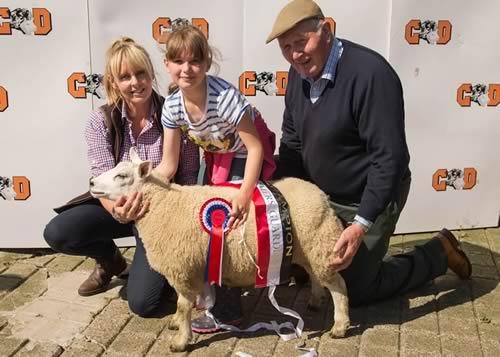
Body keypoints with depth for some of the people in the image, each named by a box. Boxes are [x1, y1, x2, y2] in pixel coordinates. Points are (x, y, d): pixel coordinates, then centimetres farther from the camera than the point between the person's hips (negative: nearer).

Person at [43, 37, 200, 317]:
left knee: (143, 303, -13)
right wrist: (118, 211, -40)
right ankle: (111, 261, 10)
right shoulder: (101, 122, -11)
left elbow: (189, 177, -11)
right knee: (57, 233, -22)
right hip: (119, 207, 3)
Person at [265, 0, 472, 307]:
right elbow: (292, 140, 6)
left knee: (353, 291, 5)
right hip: (320, 196, 8)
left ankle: (438, 254, 22)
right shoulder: (300, 72, -6)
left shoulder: (370, 73, -30)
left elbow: (390, 158, -30)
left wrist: (361, 224, -32)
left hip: (367, 201, -7)